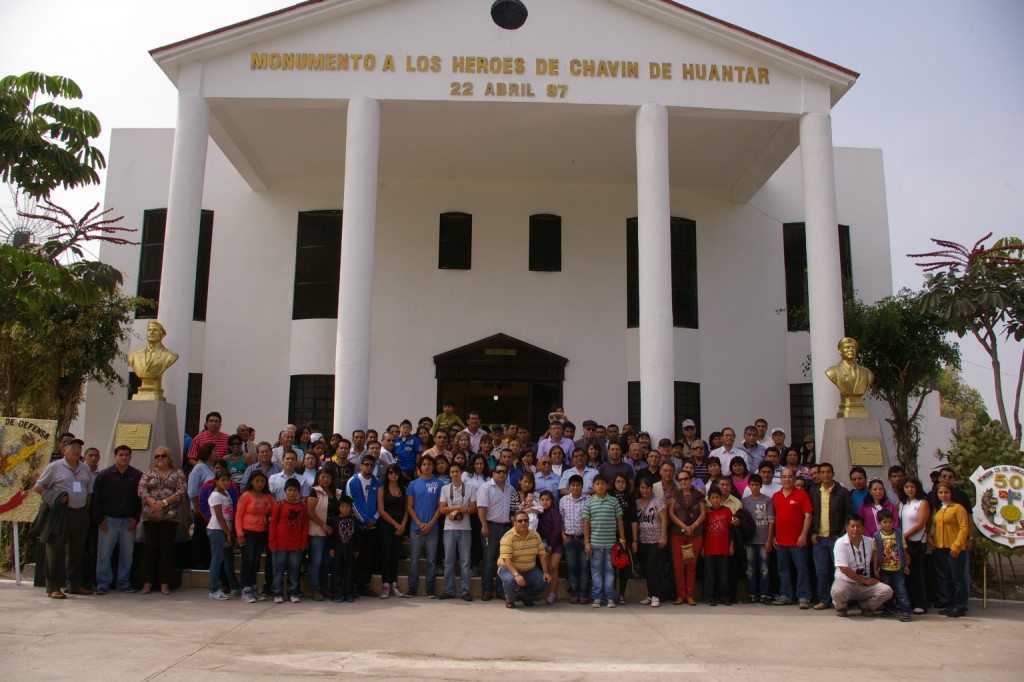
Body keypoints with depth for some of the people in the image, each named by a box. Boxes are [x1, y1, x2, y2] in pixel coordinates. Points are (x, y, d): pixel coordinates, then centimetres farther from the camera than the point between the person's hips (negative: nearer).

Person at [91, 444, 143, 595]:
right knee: (104, 553, -2)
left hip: (129, 521, 2)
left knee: (127, 554, 6)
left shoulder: (137, 476, 3)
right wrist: (100, 519, -5)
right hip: (109, 519, -1)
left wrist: (136, 518, 0)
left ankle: (124, 583, 15)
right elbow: (96, 498, 1)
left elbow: (141, 499, 7)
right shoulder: (104, 475, 0)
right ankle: (103, 584, 7)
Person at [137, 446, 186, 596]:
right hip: (150, 516, 1)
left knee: (167, 548, 0)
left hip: (171, 516, -1)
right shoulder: (148, 474, 12)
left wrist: (164, 502, -15)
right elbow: (141, 490, 0)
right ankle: (147, 582, 9)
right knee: (150, 547, 2)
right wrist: (154, 503, -15)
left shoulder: (178, 474, 7)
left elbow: (181, 492, -4)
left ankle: (164, 583, 5)